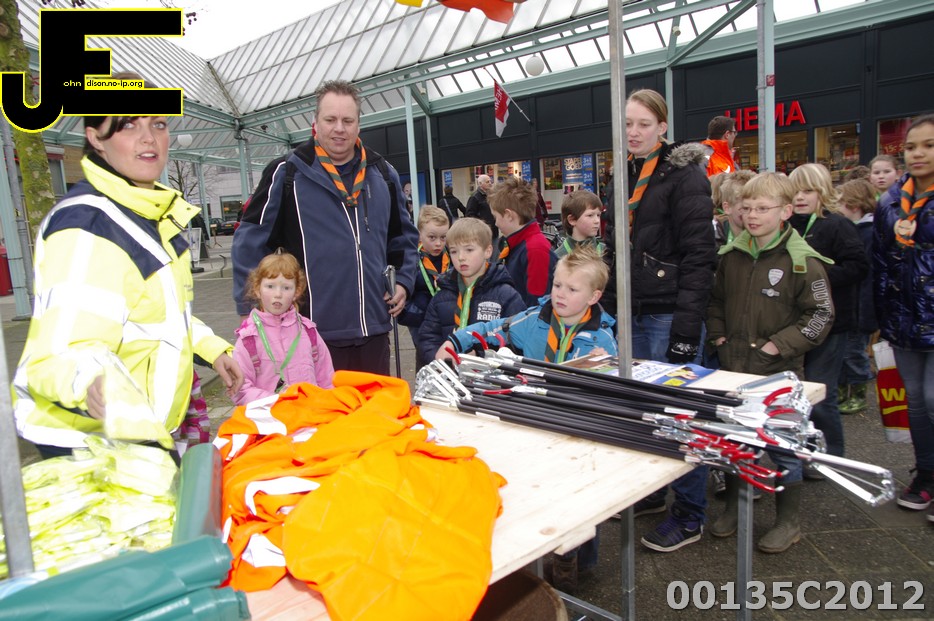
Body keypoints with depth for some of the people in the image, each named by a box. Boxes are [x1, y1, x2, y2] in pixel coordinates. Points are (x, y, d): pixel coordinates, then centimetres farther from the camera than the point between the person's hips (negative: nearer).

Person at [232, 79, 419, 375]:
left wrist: (404, 280, 10)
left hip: (374, 329, 4)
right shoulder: (287, 173, -4)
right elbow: (250, 241, 0)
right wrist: (250, 308, -4)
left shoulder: (383, 174, 9)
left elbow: (404, 235, 22)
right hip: (317, 332, -4)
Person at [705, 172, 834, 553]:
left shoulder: (802, 260, -11)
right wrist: (718, 335, 4)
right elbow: (715, 299, 17)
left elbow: (821, 315, -11)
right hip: (733, 366, 5)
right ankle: (733, 508, 34)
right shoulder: (731, 255, 5)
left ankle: (788, 522, 24)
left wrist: (779, 344, -16)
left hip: (779, 371, -5)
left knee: (783, 446, 6)